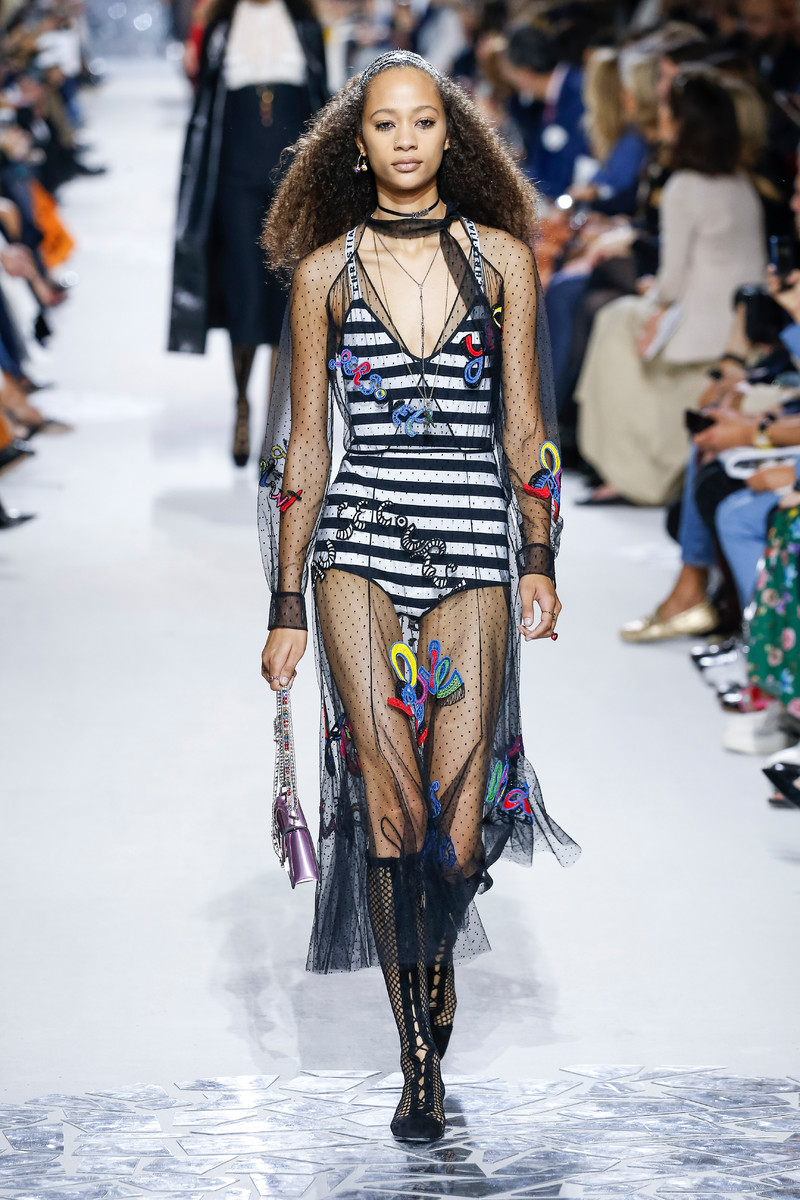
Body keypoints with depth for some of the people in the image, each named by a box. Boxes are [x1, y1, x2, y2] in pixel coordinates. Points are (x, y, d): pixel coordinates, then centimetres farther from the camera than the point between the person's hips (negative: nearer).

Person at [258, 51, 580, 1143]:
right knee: (390, 803, -8)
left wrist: (540, 561, 1)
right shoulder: (325, 270, 7)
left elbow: (524, 425, 10)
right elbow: (303, 445, 7)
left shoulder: (502, 257, 8)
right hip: (358, 541, 0)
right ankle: (420, 1060, 3)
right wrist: (286, 607, 4)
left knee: (458, 827, -5)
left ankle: (435, 952, 28)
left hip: (473, 548, 0)